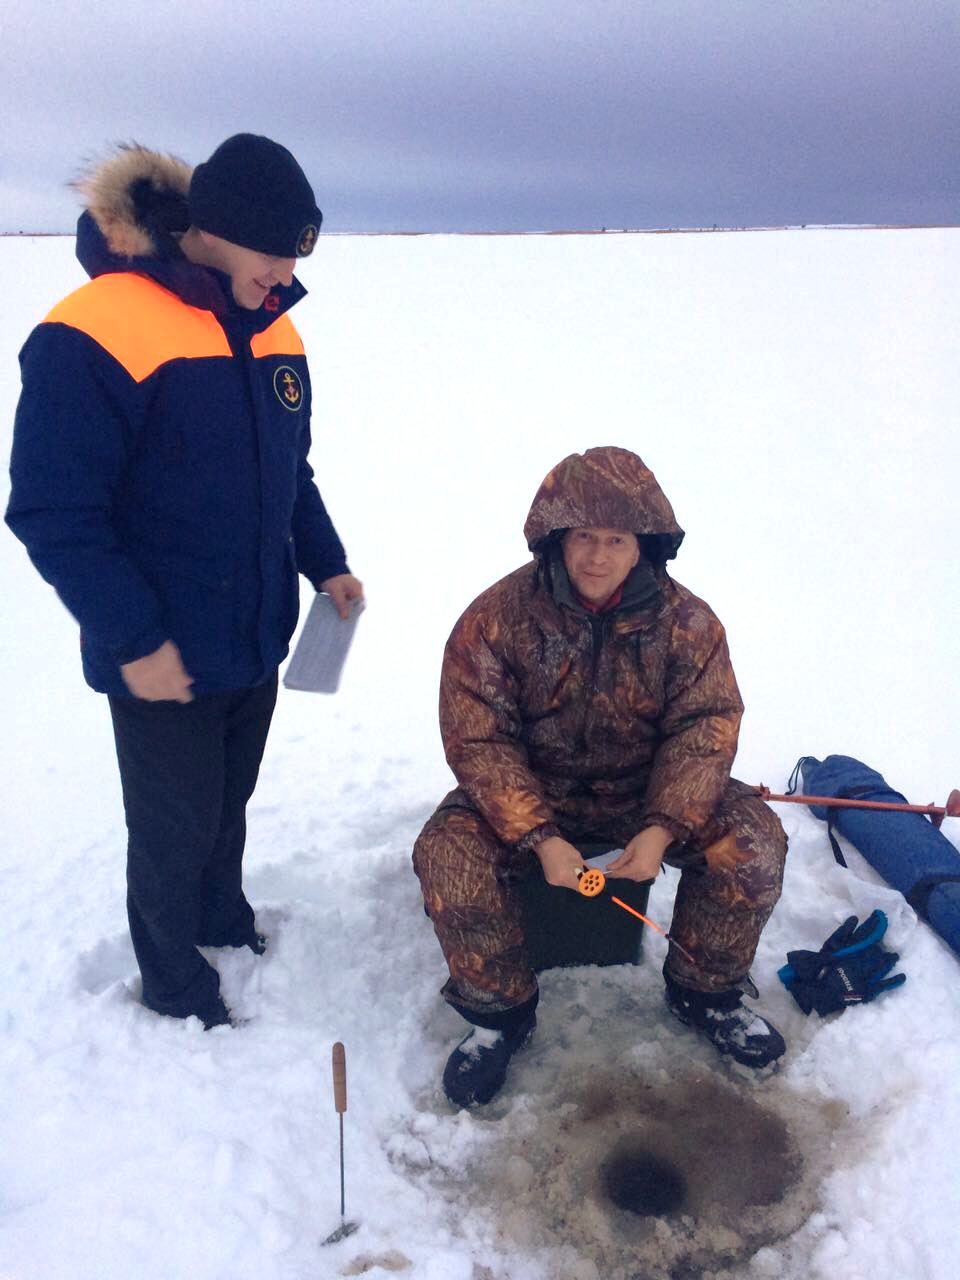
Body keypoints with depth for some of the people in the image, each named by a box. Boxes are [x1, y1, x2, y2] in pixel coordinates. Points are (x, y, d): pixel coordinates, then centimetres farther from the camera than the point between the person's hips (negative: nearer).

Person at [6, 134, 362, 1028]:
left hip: (256, 637, 7)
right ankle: (174, 979, 36)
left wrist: (324, 563, 5)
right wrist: (136, 640, -20)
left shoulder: (270, 330, 4)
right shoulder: (93, 336, -20)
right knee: (175, 826, 11)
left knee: (229, 801, 23)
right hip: (163, 660, -6)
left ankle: (224, 919, 48)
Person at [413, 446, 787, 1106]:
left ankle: (705, 989, 8)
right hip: (529, 793, -1)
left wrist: (663, 829, -25)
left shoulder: (686, 620, -10)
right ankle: (500, 1008, 0)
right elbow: (478, 741, -17)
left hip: (646, 789, 2)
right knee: (447, 855, -27)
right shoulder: (497, 618, -17)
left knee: (755, 838, -19)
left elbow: (705, 727, -10)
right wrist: (540, 838, -28)